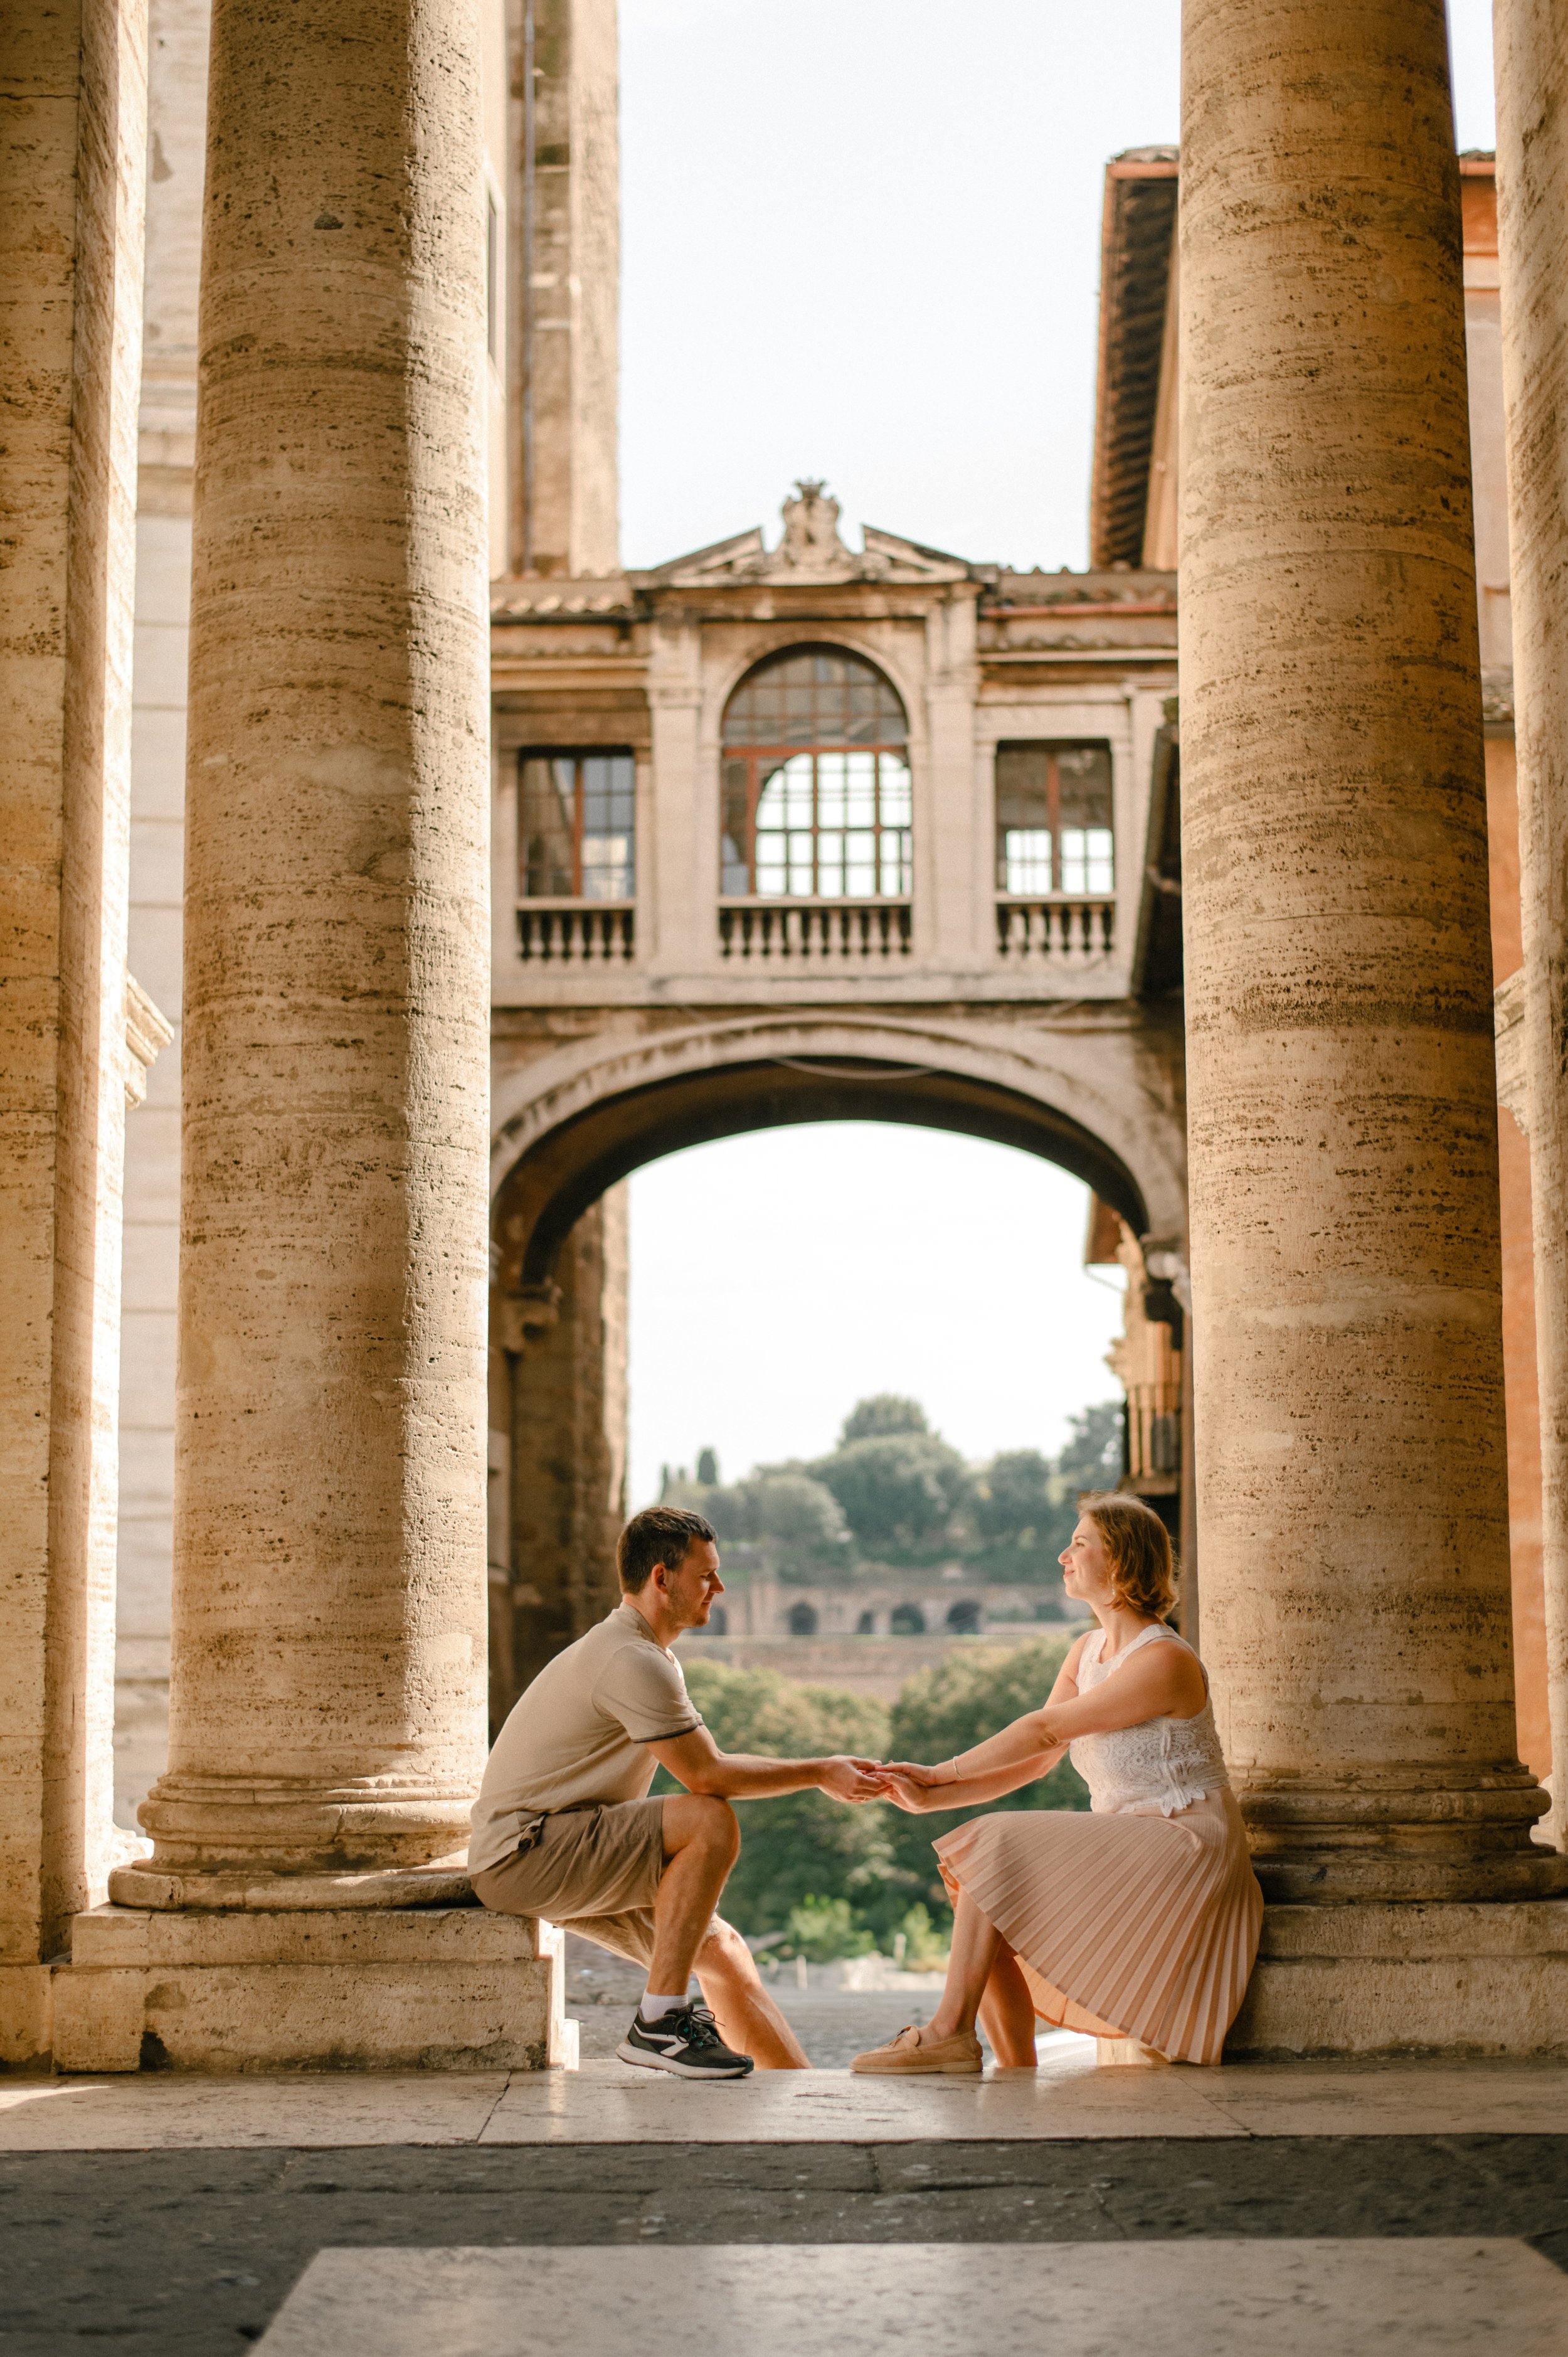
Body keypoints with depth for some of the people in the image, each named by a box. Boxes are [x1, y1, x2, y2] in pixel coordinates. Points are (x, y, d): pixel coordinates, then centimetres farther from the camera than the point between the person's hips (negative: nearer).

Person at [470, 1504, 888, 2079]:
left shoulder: (645, 1655, 17)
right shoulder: (632, 1661, -18)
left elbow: (706, 1766, 15)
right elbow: (708, 1776, -17)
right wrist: (819, 1774, -7)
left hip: (576, 1860, 10)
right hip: (521, 1854, -10)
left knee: (723, 1951, 7)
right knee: (710, 1822, -24)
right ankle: (660, 2024, -22)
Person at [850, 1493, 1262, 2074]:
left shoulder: (1164, 1662, -17)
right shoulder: (1087, 1651, 12)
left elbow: (1044, 1731, -17)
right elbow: (1035, 1762, 6)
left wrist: (940, 1773, -13)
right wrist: (932, 1797, -5)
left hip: (1182, 1846, -9)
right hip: (1122, 1846, 9)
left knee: (998, 1849, -20)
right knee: (978, 1890, -7)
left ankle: (949, 2032, -17)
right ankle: (1016, 2073, -5)